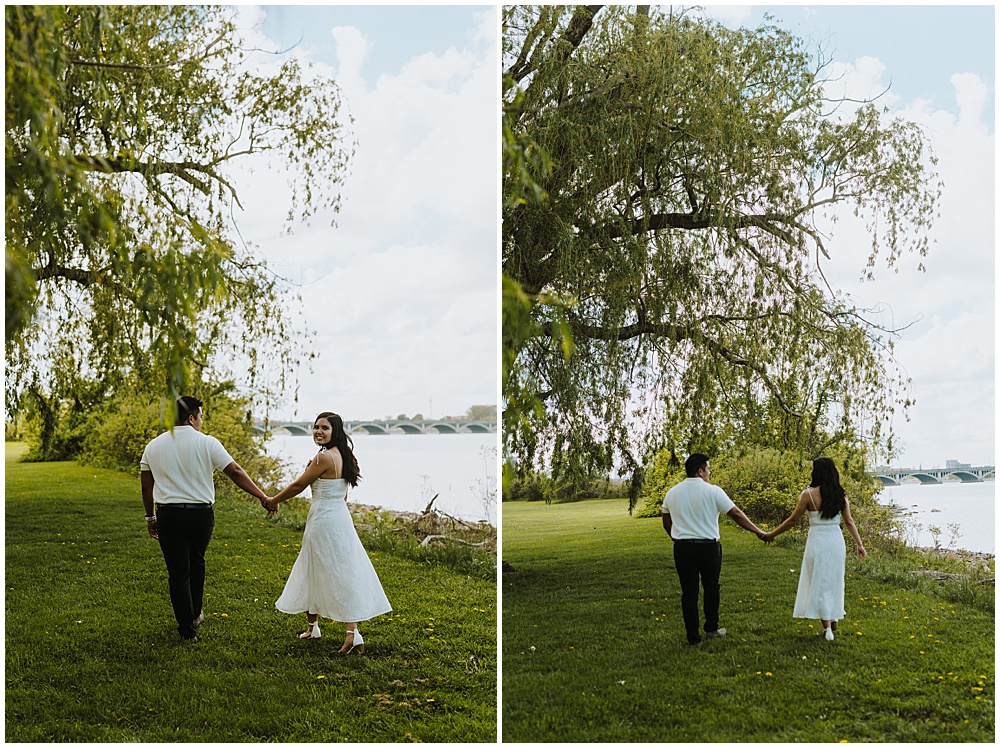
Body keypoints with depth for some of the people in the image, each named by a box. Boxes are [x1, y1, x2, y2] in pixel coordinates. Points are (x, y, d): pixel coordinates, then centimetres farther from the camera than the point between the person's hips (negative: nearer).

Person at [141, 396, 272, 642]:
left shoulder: (153, 446, 5)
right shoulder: (207, 443, -6)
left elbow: (146, 485, 9)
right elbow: (235, 472, -8)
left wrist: (150, 517, 18)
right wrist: (263, 497, -4)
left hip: (168, 514, 1)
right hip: (201, 513, -1)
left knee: (178, 572, 5)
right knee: (197, 563, 23)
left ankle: (187, 629, 9)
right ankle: (195, 615, 34)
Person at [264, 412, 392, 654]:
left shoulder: (324, 457, -17)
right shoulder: (343, 456, 9)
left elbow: (298, 486, -10)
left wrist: (272, 501, 4)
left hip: (324, 520, -9)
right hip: (340, 516, 9)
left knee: (339, 577, -2)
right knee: (313, 573, 16)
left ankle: (352, 634, 3)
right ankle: (312, 626, 20)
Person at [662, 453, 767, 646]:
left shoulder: (672, 493, 5)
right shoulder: (713, 492, -8)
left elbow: (667, 523, 13)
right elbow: (736, 514, -5)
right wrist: (758, 532, 2)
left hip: (682, 548, 3)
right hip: (708, 547, -3)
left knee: (689, 591, 5)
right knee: (711, 587, 16)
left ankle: (693, 637, 8)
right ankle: (711, 629, 25)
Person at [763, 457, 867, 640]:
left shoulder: (809, 494, -11)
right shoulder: (840, 495, 3)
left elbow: (792, 520, -6)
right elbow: (849, 522, 3)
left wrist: (772, 534, 4)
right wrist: (859, 544, 8)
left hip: (818, 541, -5)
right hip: (837, 541, 5)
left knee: (819, 583, 4)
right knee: (833, 580, 21)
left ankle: (827, 628, 3)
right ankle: (834, 618, 30)